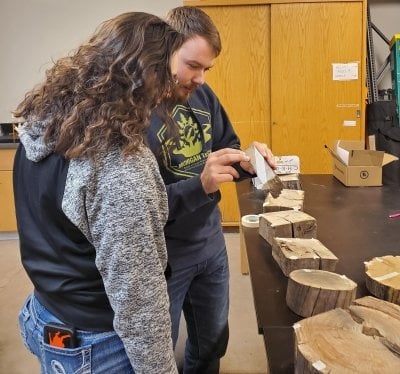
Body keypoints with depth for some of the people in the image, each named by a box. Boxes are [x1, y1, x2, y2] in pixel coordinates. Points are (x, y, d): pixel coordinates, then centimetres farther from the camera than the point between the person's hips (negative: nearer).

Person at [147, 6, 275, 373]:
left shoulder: (203, 95, -3)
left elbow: (225, 147, 10)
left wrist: (246, 161, -12)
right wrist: (200, 184, -36)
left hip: (211, 242, 7)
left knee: (213, 341, 27)